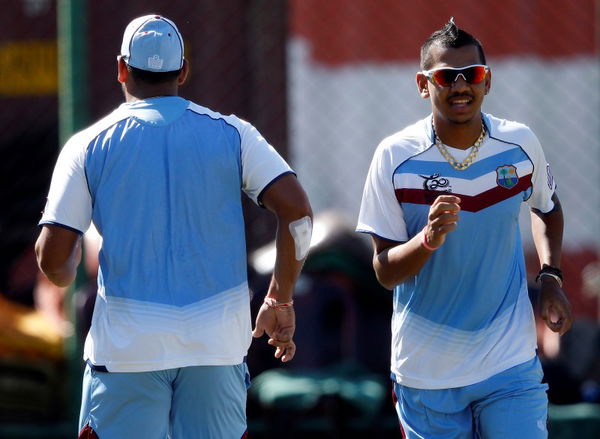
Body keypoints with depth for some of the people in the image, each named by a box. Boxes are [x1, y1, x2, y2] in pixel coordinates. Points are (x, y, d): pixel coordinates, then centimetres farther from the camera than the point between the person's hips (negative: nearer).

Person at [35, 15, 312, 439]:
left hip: (126, 344, -1)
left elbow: (52, 257, -3)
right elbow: (296, 209, -5)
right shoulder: (231, 134, 5)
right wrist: (280, 300, 5)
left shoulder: (89, 145, 1)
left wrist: (67, 276, 21)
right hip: (217, 341, 2)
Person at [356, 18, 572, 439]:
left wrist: (551, 277, 3)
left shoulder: (521, 144, -3)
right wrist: (429, 238, -28)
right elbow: (385, 272, -9)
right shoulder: (395, 157, -10)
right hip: (427, 370, -1)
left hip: (511, 365, 1)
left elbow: (547, 207, 19)